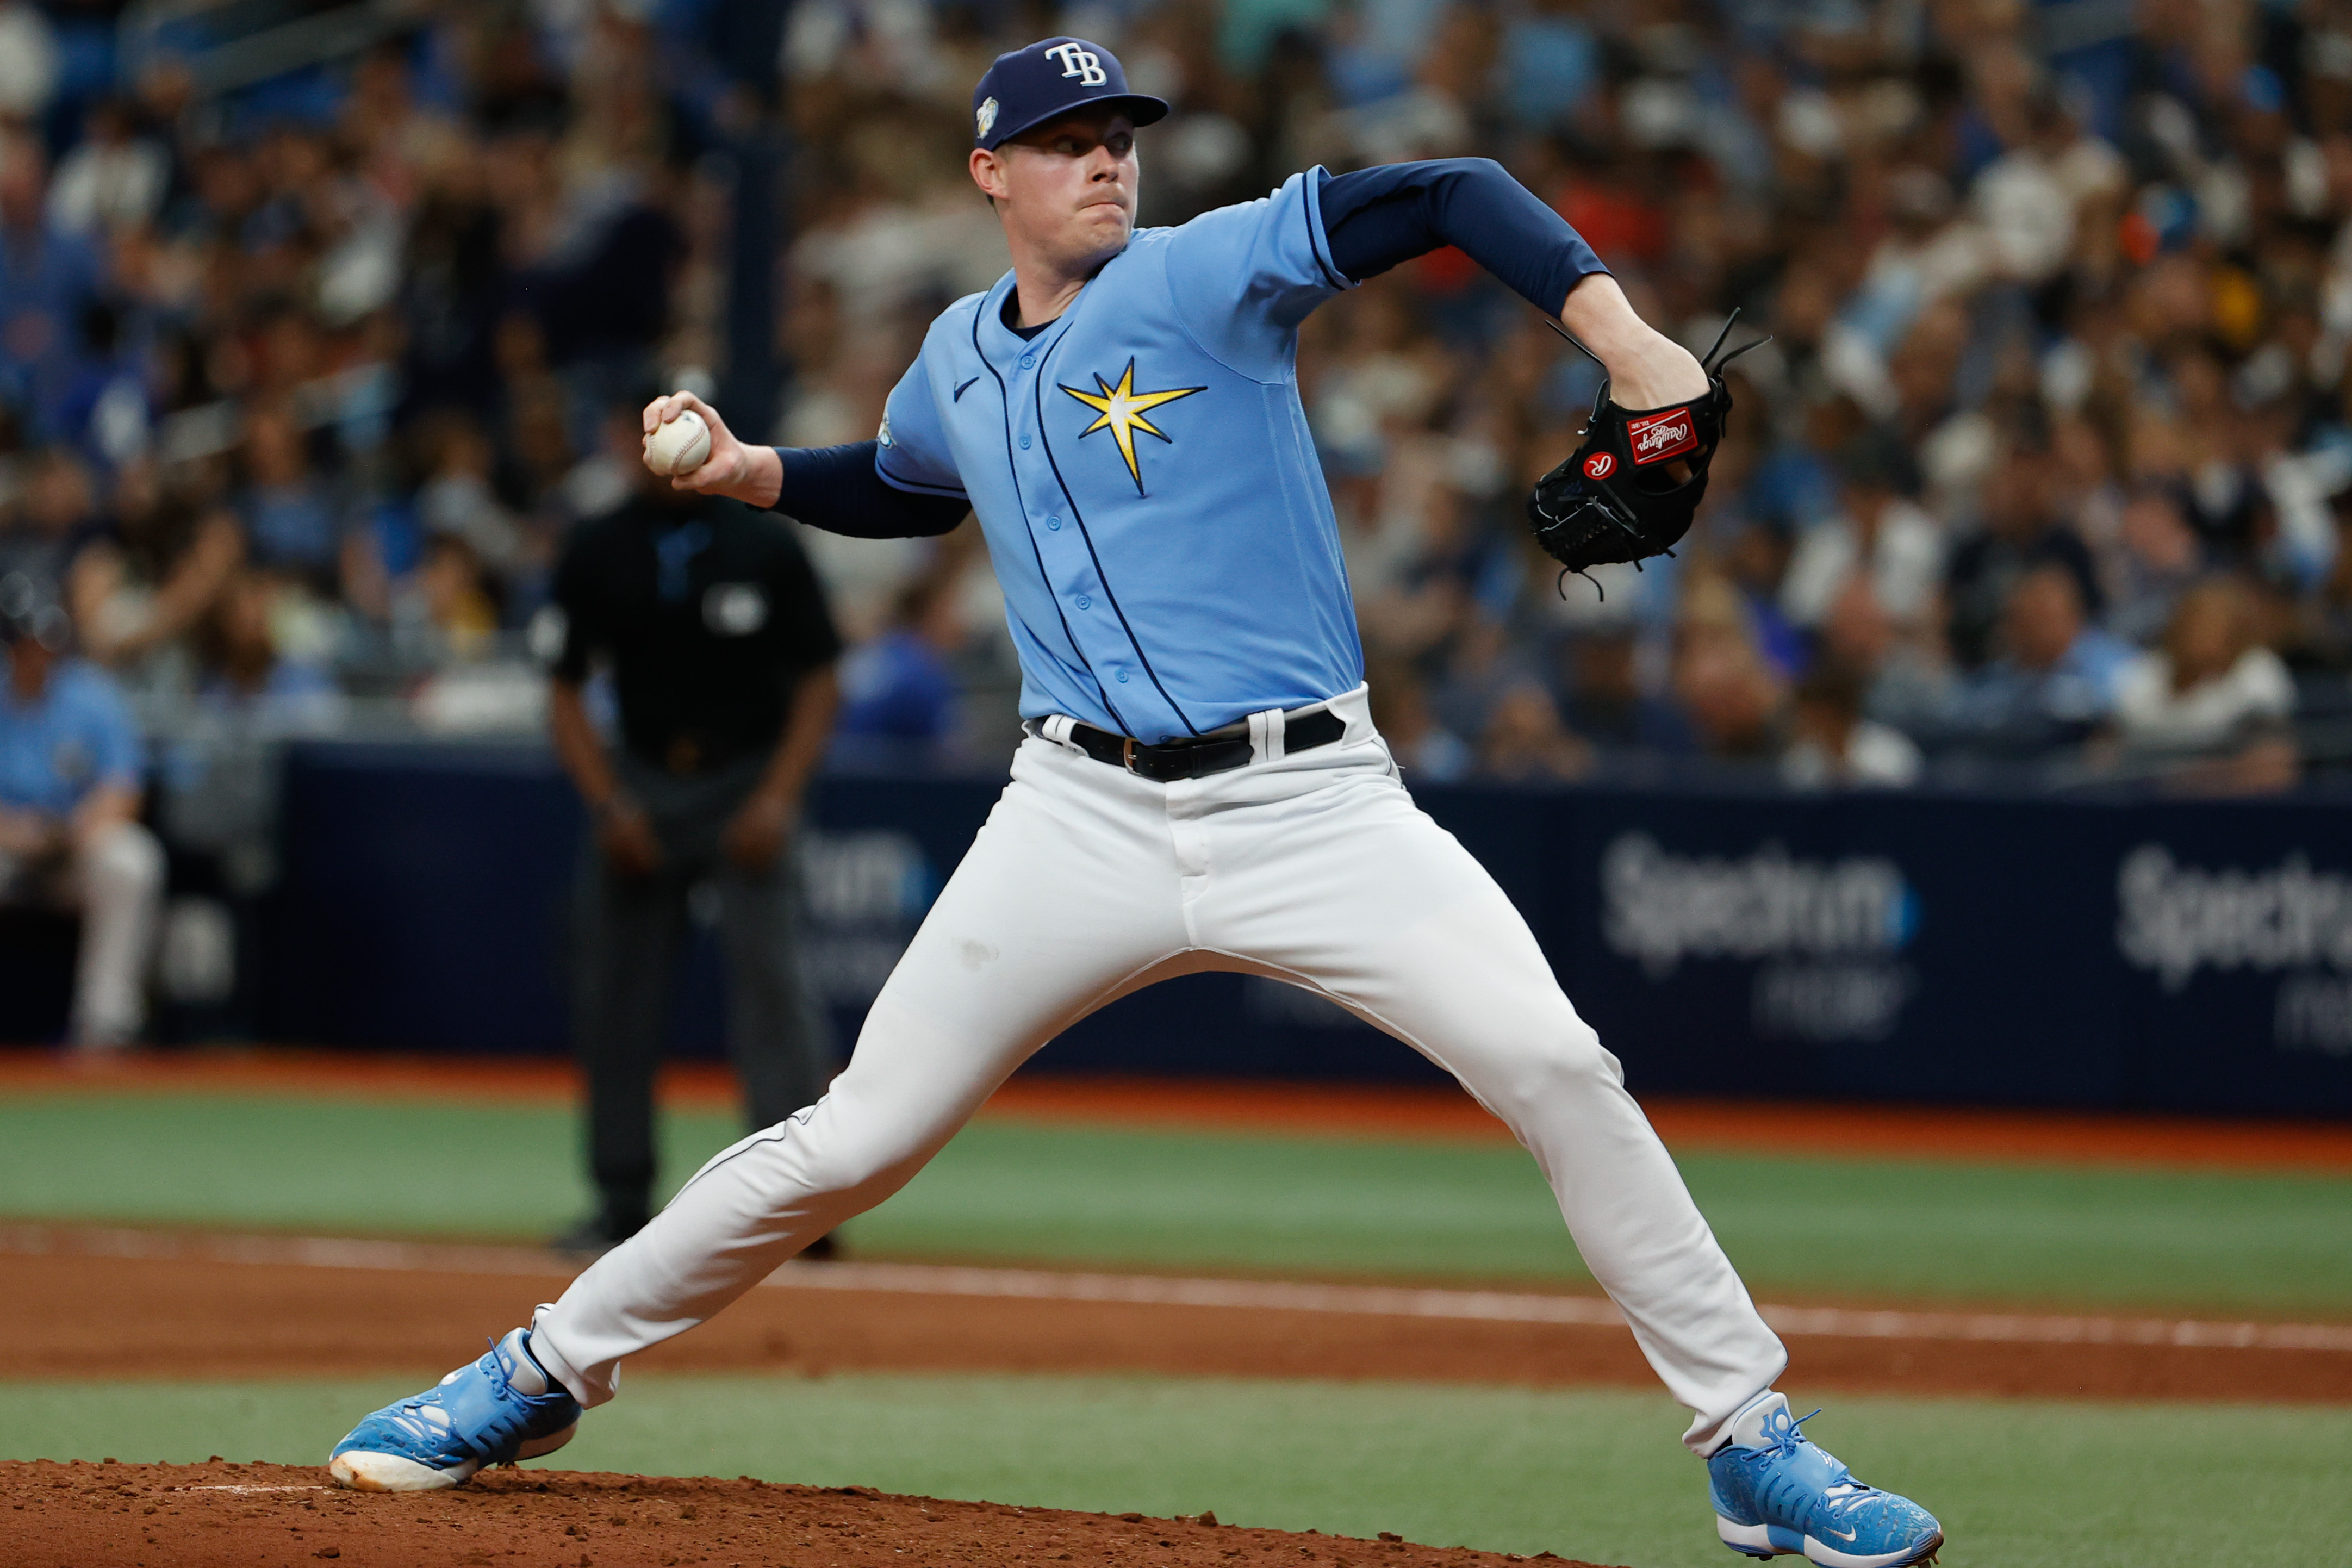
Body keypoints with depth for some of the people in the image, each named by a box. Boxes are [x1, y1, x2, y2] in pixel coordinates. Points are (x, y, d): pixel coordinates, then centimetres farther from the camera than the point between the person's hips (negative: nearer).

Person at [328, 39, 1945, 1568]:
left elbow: (1449, 197, -14)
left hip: (1310, 799, -3)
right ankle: (547, 1373, 18)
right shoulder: (959, 359, 13)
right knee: (851, 1142, 1)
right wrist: (753, 473, 18)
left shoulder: (1205, 273, -3)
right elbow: (907, 485, 36)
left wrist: (1619, 333, -29)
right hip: (1088, 818, 3)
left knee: (1553, 1064, -19)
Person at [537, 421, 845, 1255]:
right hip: (641, 781, 3)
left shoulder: (766, 547, -1)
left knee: (767, 975, -15)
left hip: (747, 783, -3)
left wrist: (777, 799, -11)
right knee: (610, 996, 3)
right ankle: (623, 1202, 13)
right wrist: (609, 804, -5)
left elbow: (818, 684, 1)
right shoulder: (596, 553, 4)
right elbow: (565, 691, 8)